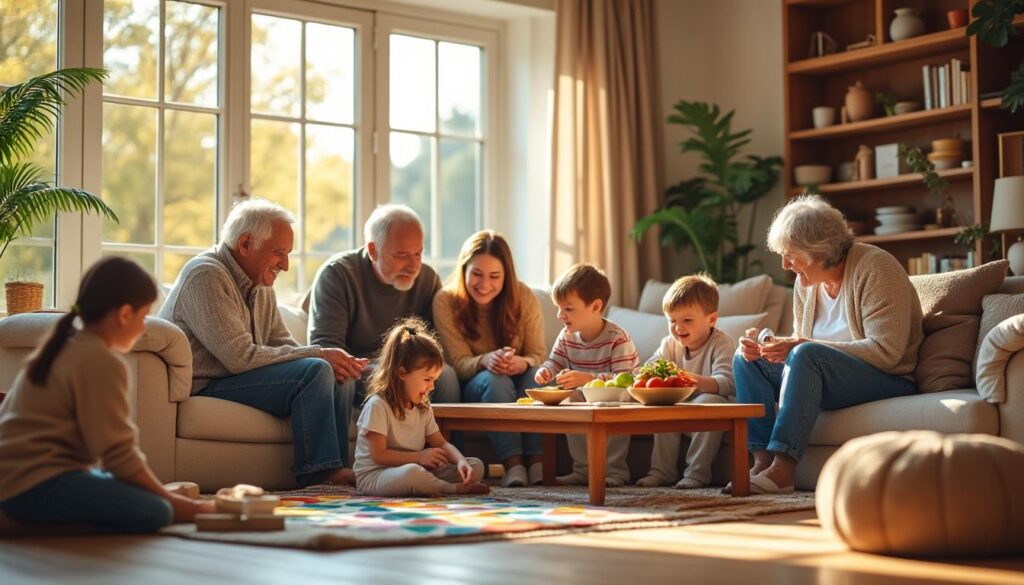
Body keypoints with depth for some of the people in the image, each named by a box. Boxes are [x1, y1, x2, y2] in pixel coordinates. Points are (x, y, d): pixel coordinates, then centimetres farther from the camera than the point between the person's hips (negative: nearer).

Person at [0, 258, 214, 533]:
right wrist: (170, 500, -5)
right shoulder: (102, 362, -14)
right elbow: (120, 455, -16)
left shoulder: (65, 346, 16)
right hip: (35, 485, -10)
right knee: (154, 512, -20)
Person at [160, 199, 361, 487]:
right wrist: (318, 354, -19)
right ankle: (318, 472, -18)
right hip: (200, 387, -9)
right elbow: (240, 357, -23)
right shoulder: (206, 276, -16)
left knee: (339, 380, 0)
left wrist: (334, 364, -10)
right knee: (314, 372, -23)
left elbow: (283, 345, 12)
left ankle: (335, 469, 3)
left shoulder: (261, 286, 15)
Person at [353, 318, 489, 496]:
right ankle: (455, 488, -20)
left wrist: (460, 461, -11)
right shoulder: (377, 405, -14)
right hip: (373, 476, -8)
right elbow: (378, 455, -18)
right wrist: (420, 457, -20)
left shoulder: (423, 408, 11)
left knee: (476, 466, -2)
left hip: (413, 471, 8)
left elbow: (441, 444, 11)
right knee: (411, 473, -43)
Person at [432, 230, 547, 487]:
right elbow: (459, 362, -14)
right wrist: (486, 361, -39)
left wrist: (521, 363, -36)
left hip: (520, 383, 1)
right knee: (494, 379, -34)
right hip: (471, 389, -1)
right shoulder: (445, 301, -12)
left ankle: (537, 462, -39)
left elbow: (538, 356, -10)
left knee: (535, 375, -32)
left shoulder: (523, 297, -9)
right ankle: (513, 464, -43)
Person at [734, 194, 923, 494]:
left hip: (891, 381, -8)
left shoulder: (874, 267, -15)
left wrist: (802, 345, -27)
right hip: (824, 378, 8)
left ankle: (782, 469, -38)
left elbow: (886, 351, -24)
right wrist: (763, 348, -8)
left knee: (806, 355, -33)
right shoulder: (806, 282, 8)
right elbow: (801, 343, 16)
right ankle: (763, 462, -20)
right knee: (746, 359, -5)